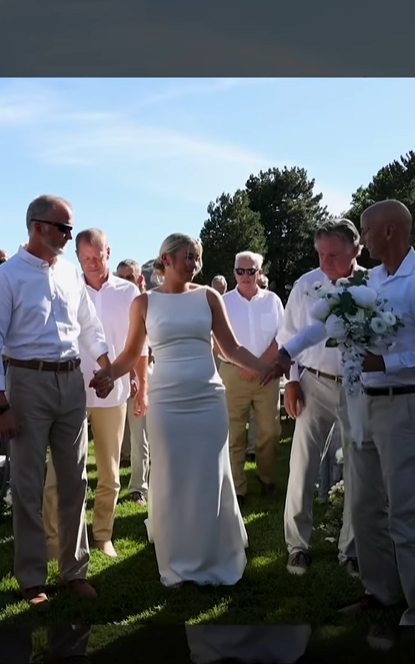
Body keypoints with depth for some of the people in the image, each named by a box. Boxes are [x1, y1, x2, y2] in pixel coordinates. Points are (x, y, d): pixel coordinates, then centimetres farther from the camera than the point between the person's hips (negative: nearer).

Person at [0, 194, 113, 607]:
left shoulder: (70, 272, 9)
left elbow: (89, 325, 19)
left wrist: (105, 368, 12)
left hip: (72, 380, 5)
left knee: (74, 480, 11)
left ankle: (74, 570, 26)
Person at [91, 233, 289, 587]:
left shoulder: (208, 296, 4)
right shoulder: (144, 302, 3)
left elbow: (232, 348, 5)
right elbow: (131, 354, 8)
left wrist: (266, 366, -10)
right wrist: (106, 375, -11)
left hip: (209, 399, 1)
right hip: (165, 402, 0)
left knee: (211, 481, 6)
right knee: (171, 483, 6)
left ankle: (217, 560, 24)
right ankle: (177, 565, 22)